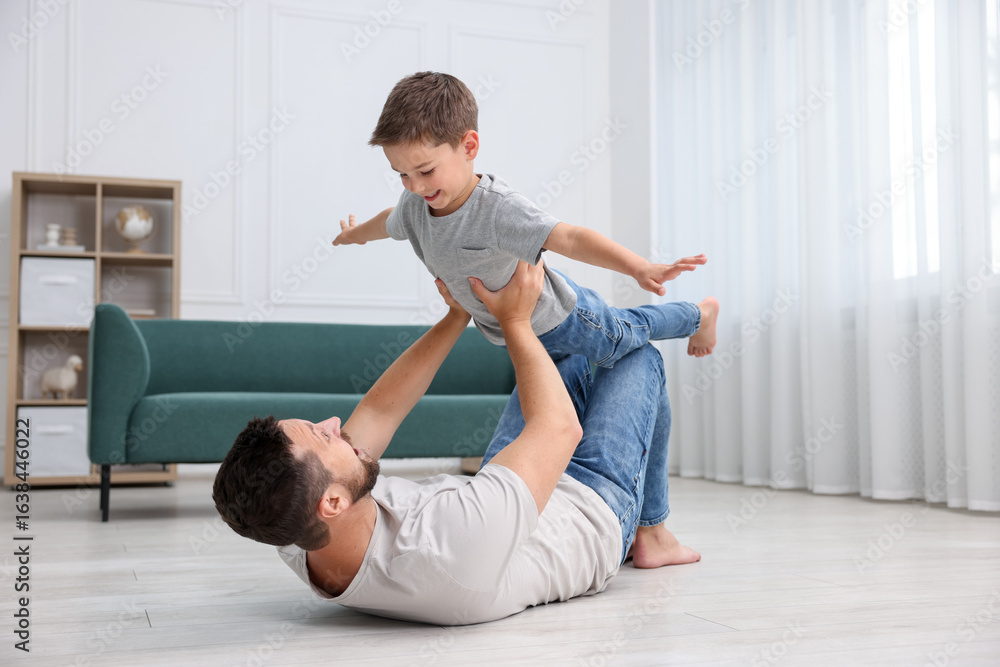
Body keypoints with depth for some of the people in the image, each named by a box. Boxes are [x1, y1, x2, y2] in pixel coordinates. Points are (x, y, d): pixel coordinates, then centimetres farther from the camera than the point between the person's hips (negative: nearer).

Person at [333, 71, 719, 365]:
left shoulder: (498, 209, -42)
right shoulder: (415, 205, -18)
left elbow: (569, 238, -52)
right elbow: (390, 222, 7)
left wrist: (640, 269, -64)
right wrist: (354, 235, 28)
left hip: (557, 319, -7)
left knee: (623, 335, 19)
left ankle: (699, 315, 45)